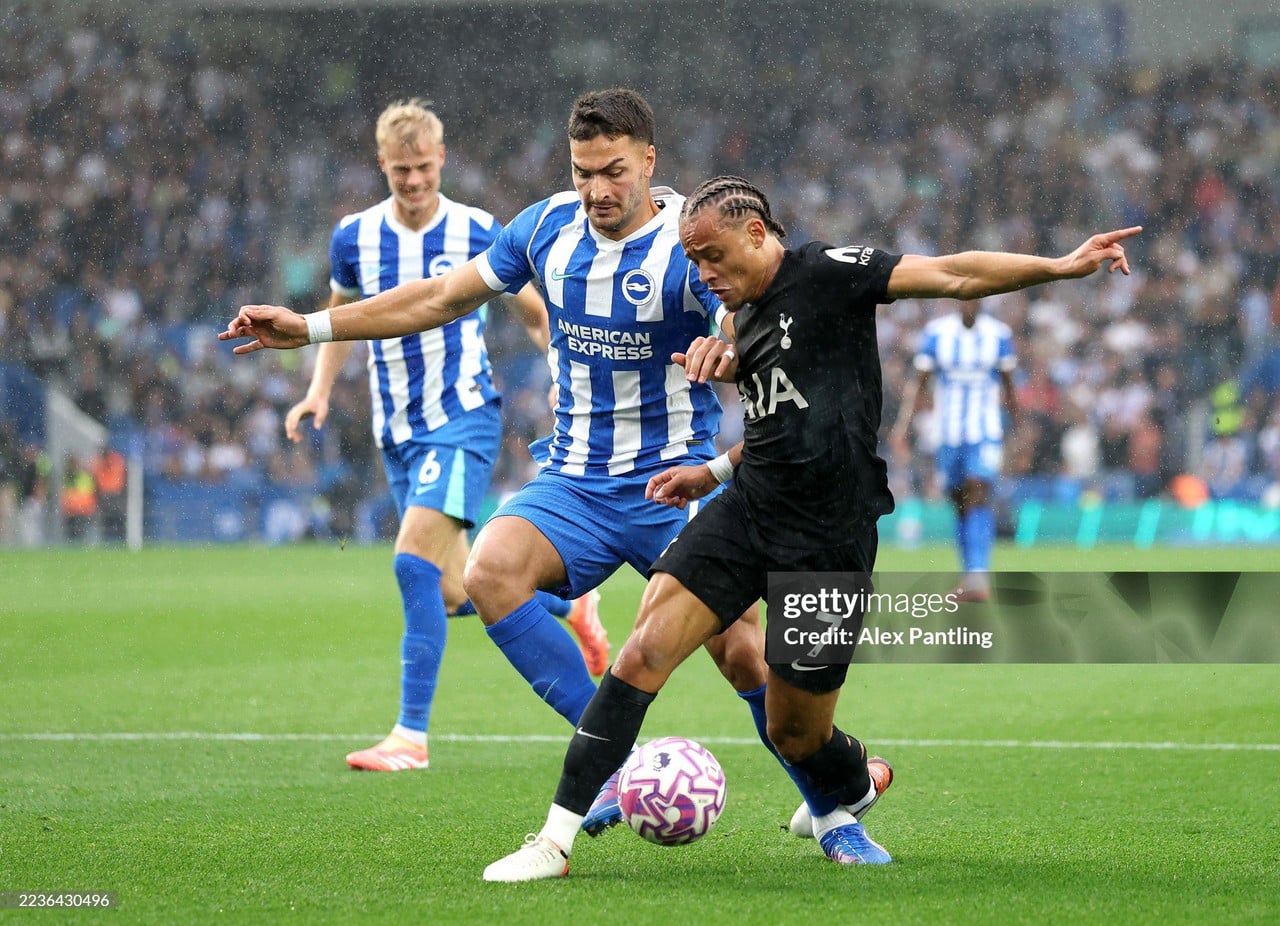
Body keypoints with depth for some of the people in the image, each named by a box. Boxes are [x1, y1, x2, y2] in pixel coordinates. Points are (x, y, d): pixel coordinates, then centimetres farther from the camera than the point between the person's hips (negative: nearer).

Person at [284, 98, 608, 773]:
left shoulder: (479, 233, -6)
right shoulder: (354, 237, 3)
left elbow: (535, 315, 6)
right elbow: (340, 312, 20)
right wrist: (320, 390, 6)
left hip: (463, 419, -5)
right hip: (398, 431, 5)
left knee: (415, 561, -22)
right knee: (454, 595, 7)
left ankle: (411, 735, -20)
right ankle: (569, 603, 37)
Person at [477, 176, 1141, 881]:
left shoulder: (825, 273, -8)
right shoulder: (745, 319, 16)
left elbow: (951, 275, -15)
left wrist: (1059, 268, -25)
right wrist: (714, 473, 20)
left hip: (827, 540, -6)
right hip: (746, 507, 6)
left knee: (796, 730, 3)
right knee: (645, 652, -13)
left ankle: (846, 806, 41)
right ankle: (554, 841, -13)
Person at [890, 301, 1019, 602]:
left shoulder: (998, 334, -1)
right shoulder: (936, 332, -1)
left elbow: (1008, 385, 11)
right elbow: (919, 382, 0)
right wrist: (903, 425, -9)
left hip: (986, 433, -2)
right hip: (948, 434, 2)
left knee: (978, 496, -18)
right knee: (960, 504, 10)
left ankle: (978, 576, -26)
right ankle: (971, 575, 21)